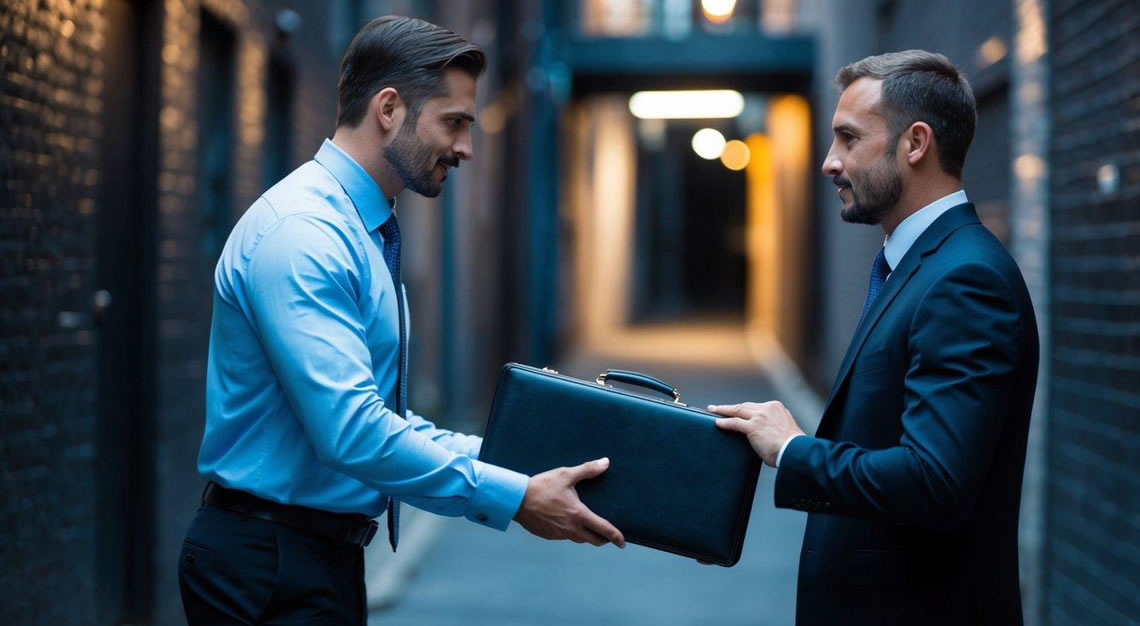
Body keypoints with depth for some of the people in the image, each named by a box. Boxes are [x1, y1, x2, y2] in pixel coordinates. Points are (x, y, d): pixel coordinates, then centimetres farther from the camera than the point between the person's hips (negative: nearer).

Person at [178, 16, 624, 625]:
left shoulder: (360, 233, 13)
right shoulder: (301, 233, -19)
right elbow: (350, 432, -27)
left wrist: (494, 457, 6)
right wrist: (513, 497, -22)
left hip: (323, 553, 10)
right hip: (270, 568, -10)